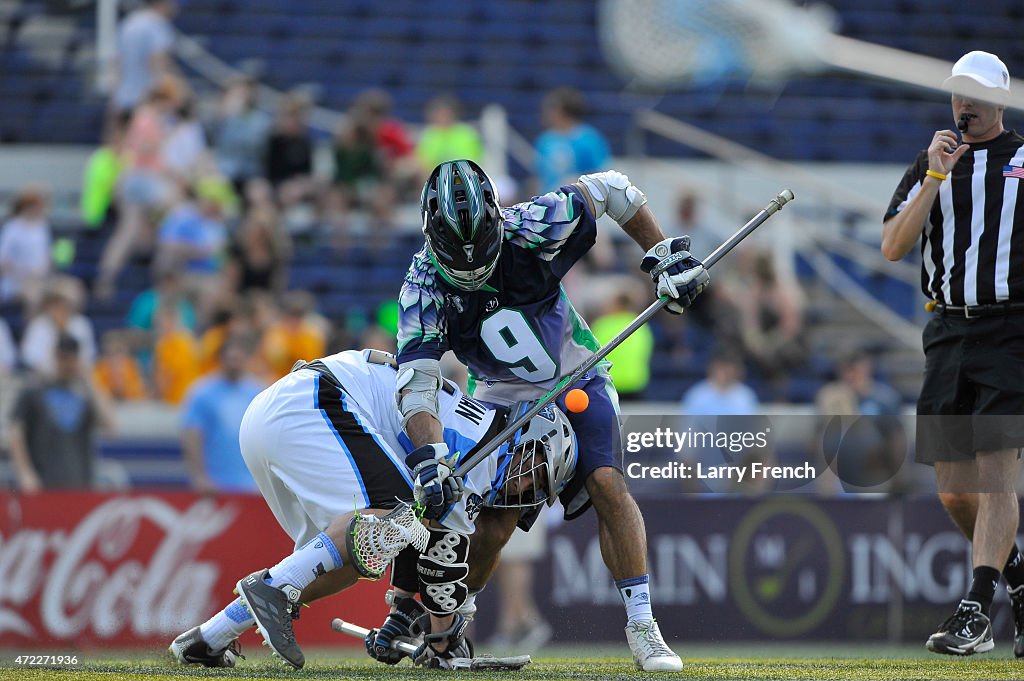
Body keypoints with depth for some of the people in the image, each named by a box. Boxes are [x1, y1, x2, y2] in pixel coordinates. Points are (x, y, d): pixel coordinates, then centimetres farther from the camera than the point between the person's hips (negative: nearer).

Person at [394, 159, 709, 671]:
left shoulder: (529, 230, -27)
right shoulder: (424, 290, -26)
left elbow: (608, 189, -12)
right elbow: (416, 382, -36)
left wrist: (666, 255, -11)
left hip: (577, 378, 0)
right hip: (504, 398, 0)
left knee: (607, 486, -21)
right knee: (494, 527, -9)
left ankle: (641, 627, -18)